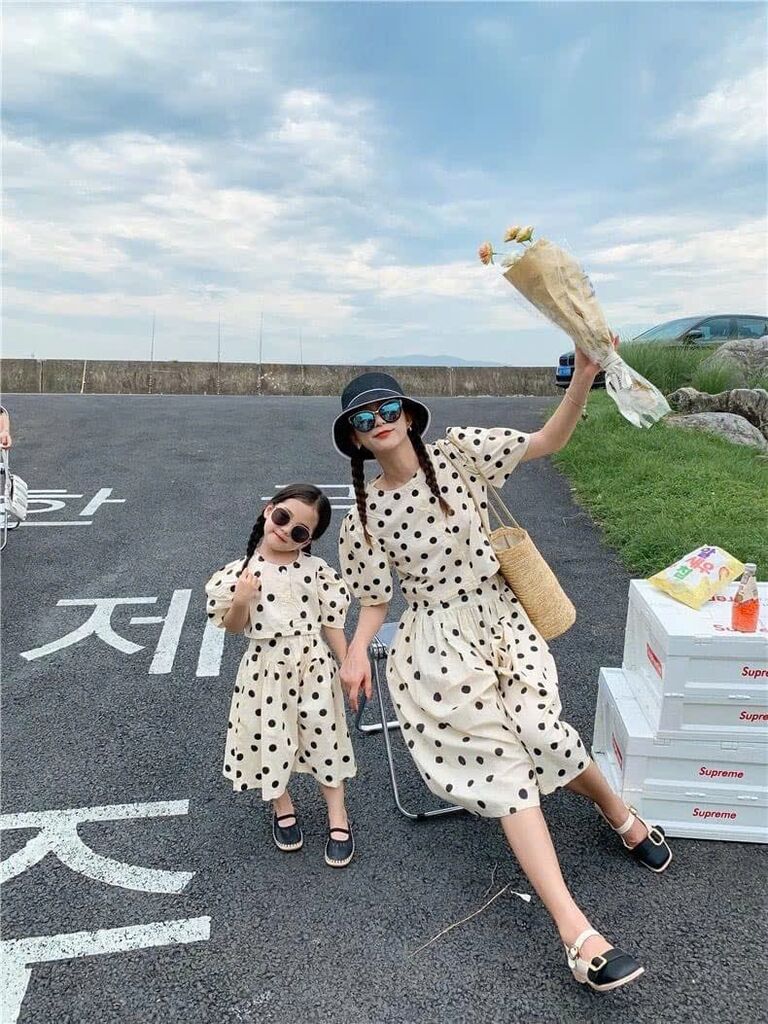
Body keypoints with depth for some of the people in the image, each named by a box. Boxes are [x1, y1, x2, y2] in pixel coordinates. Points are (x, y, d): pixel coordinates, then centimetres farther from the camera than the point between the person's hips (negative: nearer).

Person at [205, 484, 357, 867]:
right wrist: (241, 602, -22)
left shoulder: (317, 570, -7)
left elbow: (331, 624, 0)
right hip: (267, 668, 0)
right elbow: (233, 627, -2)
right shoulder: (242, 571, -8)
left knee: (324, 735, 10)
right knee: (270, 739, 13)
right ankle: (283, 808, 40)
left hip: (313, 663, 0)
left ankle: (337, 815, 30)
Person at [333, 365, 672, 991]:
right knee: (500, 754, -15)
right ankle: (577, 932, -13)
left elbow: (549, 441, -3)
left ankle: (620, 814, 17)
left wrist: (583, 379, -19)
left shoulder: (458, 452, -3)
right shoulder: (365, 513, -2)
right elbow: (376, 598, 4)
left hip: (502, 616, 1)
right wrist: (357, 651, -14)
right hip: (439, 639, -1)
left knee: (538, 732, -17)